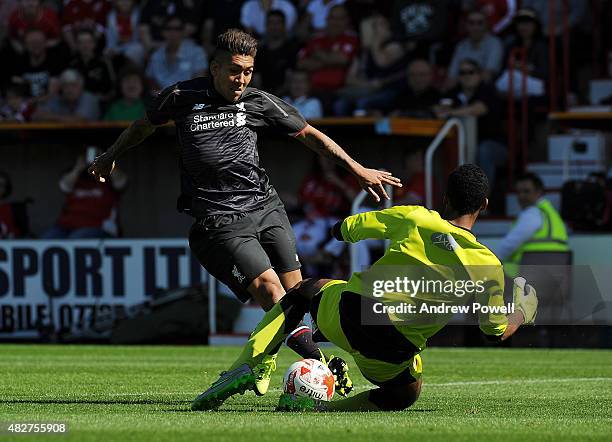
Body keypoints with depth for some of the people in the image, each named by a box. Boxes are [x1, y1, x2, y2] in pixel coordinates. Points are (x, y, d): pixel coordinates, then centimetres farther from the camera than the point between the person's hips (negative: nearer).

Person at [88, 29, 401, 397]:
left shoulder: (259, 103, 5)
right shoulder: (182, 98, -1)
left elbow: (309, 134, 15)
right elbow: (146, 124, 21)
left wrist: (358, 170, 10)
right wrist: (111, 156, 33)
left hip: (266, 207, 4)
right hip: (220, 221, -4)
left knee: (295, 291, -4)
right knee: (268, 286, -20)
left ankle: (264, 355, 20)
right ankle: (320, 363, -26)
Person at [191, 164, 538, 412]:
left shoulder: (413, 218, 2)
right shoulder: (487, 265, -1)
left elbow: (345, 229, 10)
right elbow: (497, 330, 7)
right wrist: (522, 315, 30)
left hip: (344, 315, 2)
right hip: (392, 351, -2)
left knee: (304, 291, 34)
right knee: (407, 392, 32)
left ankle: (243, 368, 13)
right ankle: (324, 409, 2)